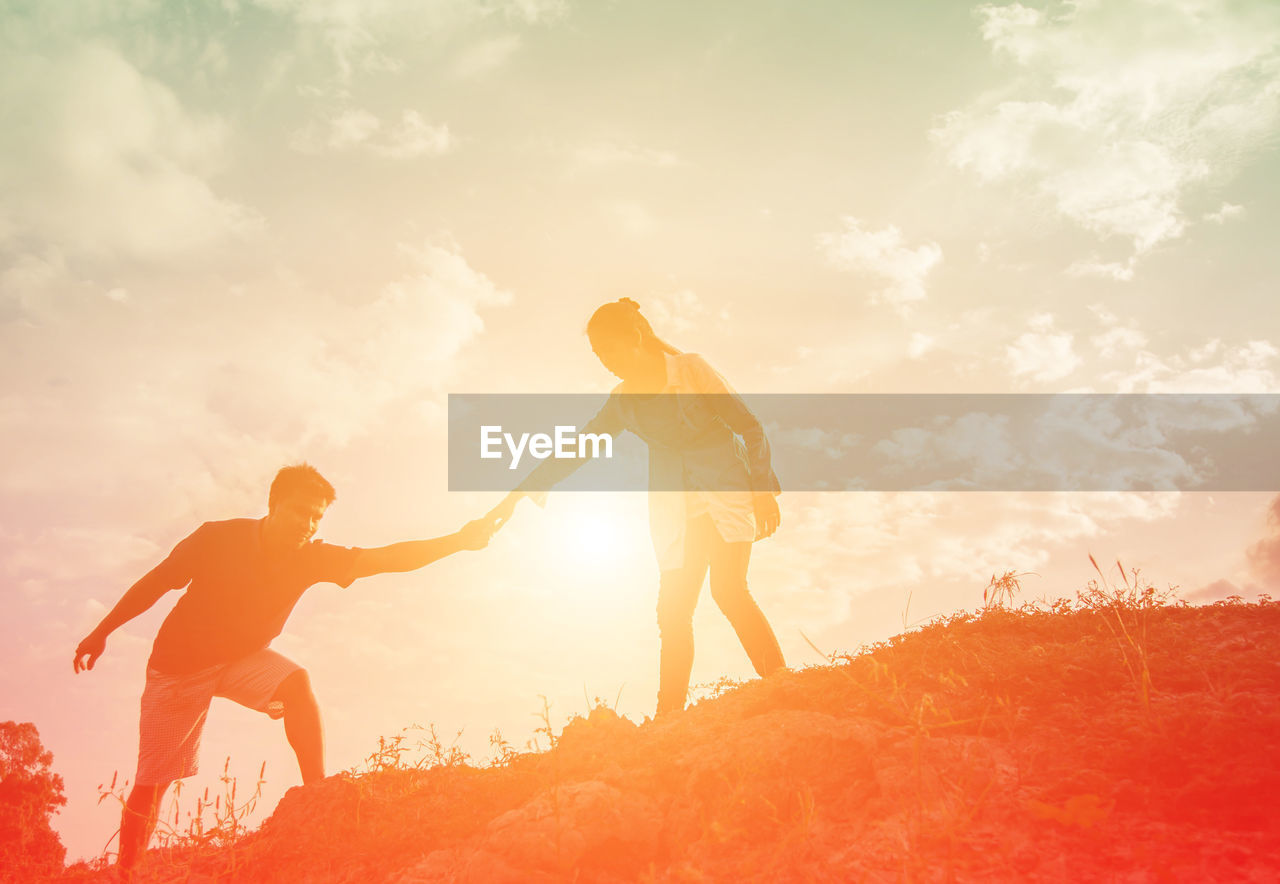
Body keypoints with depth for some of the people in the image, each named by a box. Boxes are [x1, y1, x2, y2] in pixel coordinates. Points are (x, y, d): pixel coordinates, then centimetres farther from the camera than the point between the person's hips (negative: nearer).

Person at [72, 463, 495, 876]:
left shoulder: (311, 558, -17)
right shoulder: (218, 538, -23)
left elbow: (387, 558, -28)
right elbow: (156, 581, -10)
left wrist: (457, 541, -40)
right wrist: (101, 632, -4)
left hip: (242, 659, 2)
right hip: (178, 663, -2)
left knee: (295, 683, -29)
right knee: (151, 783, 1)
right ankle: (125, 874, 18)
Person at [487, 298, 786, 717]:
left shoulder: (690, 368, -3)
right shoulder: (623, 402, 9)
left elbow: (750, 427, -3)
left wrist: (764, 491, -11)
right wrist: (517, 495, 11)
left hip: (727, 490, -4)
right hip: (678, 505, 4)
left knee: (728, 589, -20)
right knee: (674, 608, -4)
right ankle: (669, 720, -1)